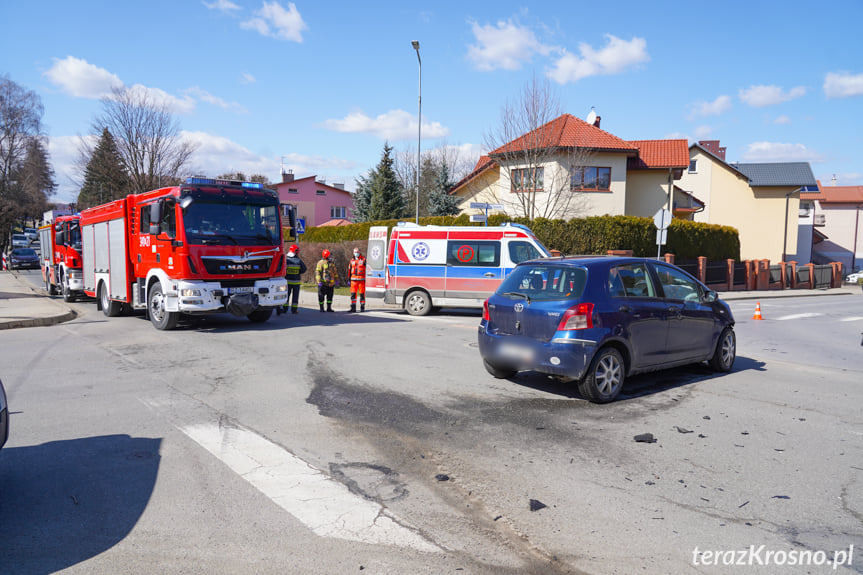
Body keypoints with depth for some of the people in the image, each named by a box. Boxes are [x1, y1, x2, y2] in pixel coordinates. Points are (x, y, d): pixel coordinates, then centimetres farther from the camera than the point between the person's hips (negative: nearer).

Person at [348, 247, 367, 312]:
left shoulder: (363, 260, 1)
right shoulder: (352, 261, 14)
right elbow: (349, 270, 19)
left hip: (362, 279, -4)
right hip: (354, 280, 4)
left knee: (362, 294, 0)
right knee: (353, 294, -1)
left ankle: (362, 307, 7)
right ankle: (353, 308, 3)